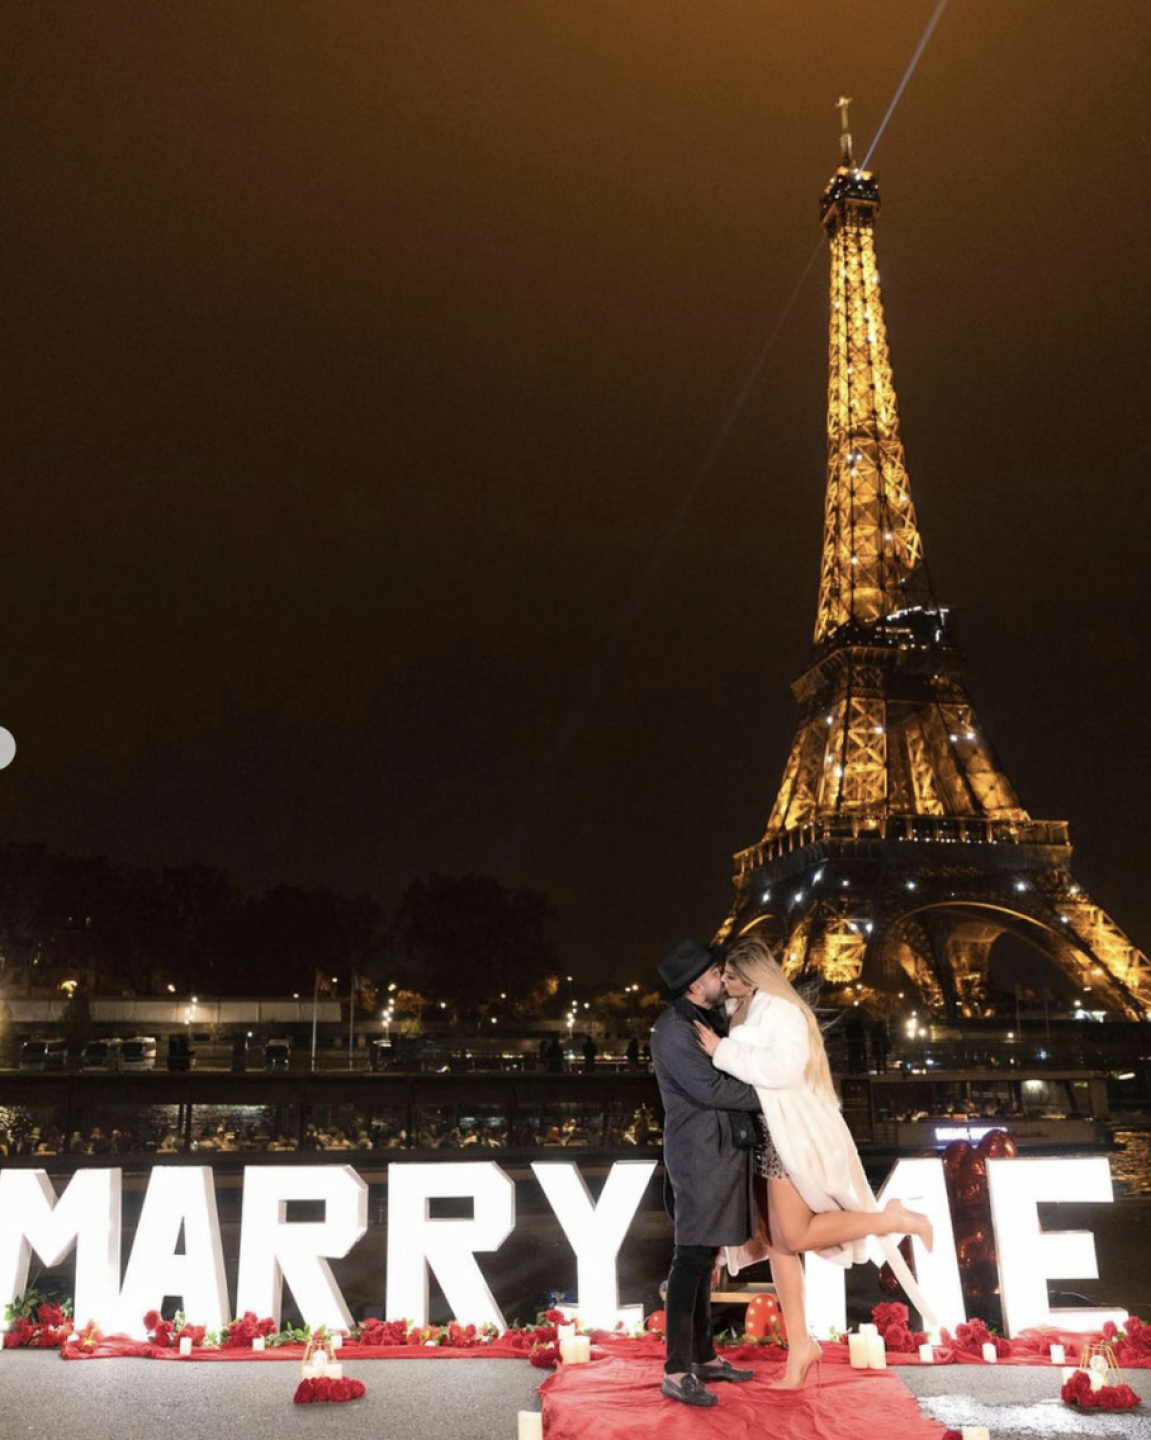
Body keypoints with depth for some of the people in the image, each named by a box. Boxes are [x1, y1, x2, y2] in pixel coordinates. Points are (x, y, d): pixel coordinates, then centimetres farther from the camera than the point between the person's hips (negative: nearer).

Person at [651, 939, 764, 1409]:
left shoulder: (716, 1017, 13)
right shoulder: (673, 1029, -15)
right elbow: (708, 1088, -22)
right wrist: (769, 1096, -13)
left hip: (724, 1151, 9)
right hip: (699, 1153, -9)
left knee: (704, 1257, 14)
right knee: (692, 1258, -7)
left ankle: (704, 1357, 22)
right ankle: (676, 1372, -2)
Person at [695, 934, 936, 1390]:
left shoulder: (779, 1009, -13)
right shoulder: (745, 1013, 13)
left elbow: (786, 1066, -27)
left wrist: (722, 1051, -24)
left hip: (794, 1132, -9)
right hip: (768, 1134, 9)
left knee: (795, 1237, -9)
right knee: (777, 1241, 8)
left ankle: (897, 1220, 5)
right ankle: (800, 1346, 17)